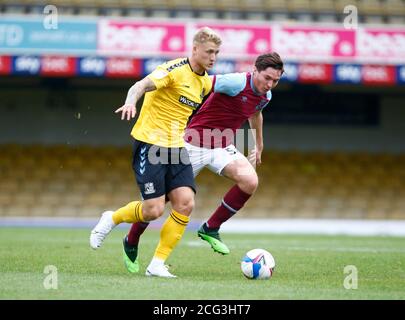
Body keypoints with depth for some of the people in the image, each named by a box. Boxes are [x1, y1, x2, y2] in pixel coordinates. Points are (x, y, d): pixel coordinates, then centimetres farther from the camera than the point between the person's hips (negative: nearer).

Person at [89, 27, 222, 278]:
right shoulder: (176, 70, -14)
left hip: (176, 147, 7)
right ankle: (111, 219, 20)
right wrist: (131, 102, -49)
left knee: (186, 203, -10)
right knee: (154, 210, -11)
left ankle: (157, 264, 0)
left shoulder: (206, 82, 10)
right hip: (150, 142, -7)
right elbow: (142, 85, -29)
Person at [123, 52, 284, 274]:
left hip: (222, 148, 7)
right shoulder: (236, 82, -23)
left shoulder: (265, 96, 3)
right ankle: (131, 243, 22)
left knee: (250, 181, -20)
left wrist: (259, 145, 37)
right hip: (195, 145, -7)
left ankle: (211, 229, -4)